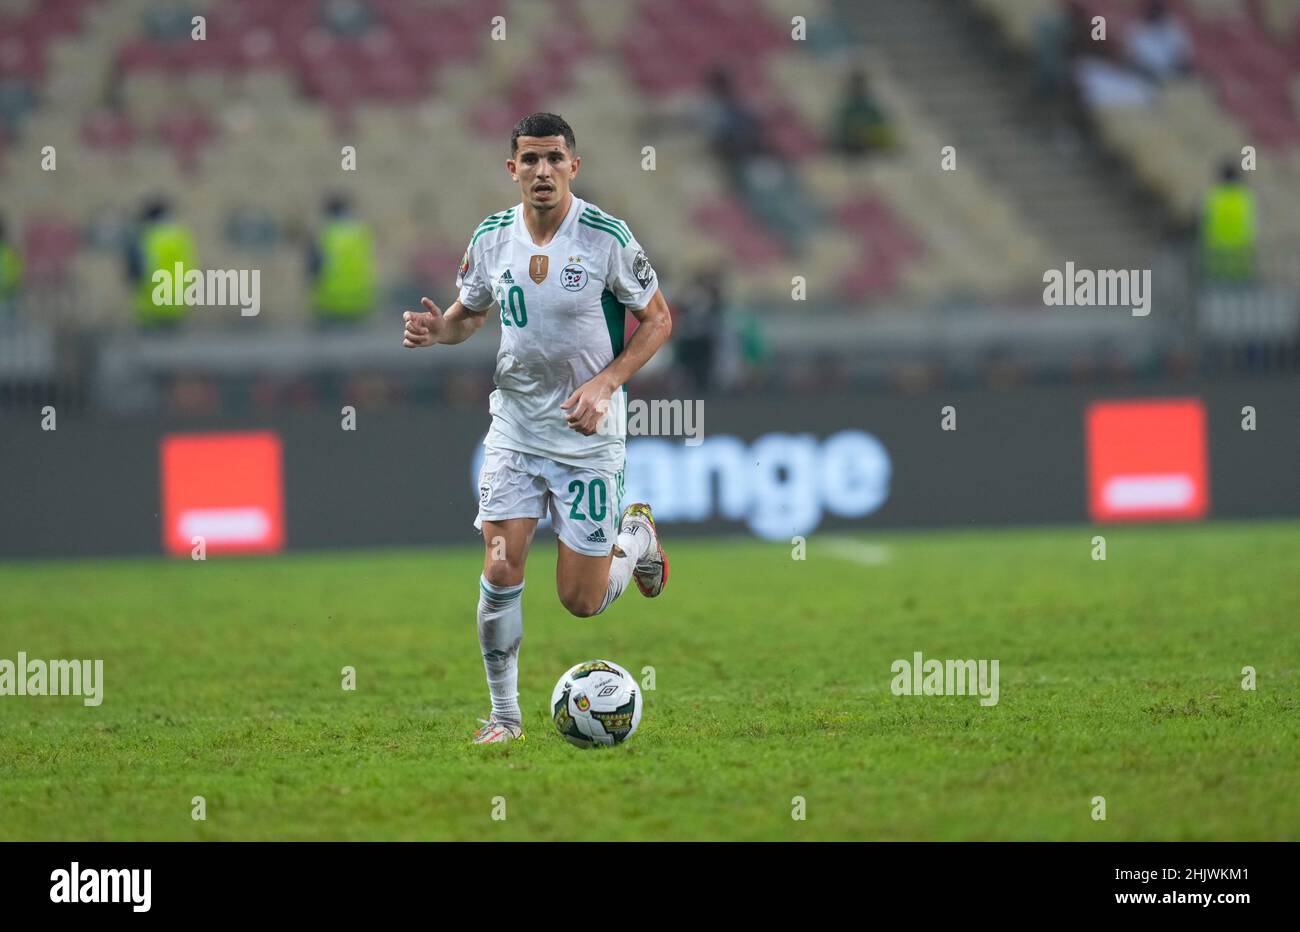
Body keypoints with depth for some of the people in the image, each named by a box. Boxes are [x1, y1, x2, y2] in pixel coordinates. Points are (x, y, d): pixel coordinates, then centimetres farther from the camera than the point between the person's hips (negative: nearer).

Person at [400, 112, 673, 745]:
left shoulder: (606, 237, -13)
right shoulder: (491, 237, -2)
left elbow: (657, 320, -4)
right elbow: (469, 312, 15)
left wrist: (605, 384, -17)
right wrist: (437, 329, -9)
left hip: (588, 433, -3)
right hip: (514, 426, 3)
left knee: (581, 601, 1)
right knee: (501, 569, -11)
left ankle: (637, 537, 34)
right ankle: (504, 714, 5)